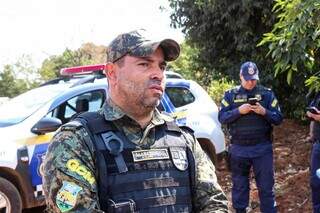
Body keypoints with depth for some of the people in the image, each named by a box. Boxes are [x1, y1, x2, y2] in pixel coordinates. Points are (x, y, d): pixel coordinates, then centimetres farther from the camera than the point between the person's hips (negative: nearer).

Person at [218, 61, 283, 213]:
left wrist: (264, 112, -18)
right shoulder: (230, 95, 4)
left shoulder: (267, 94, 4)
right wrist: (238, 111, -18)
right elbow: (221, 118, -3)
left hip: (262, 148, -1)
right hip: (238, 148, 1)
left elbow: (278, 119, 1)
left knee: (266, 186, 3)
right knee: (239, 185, 13)